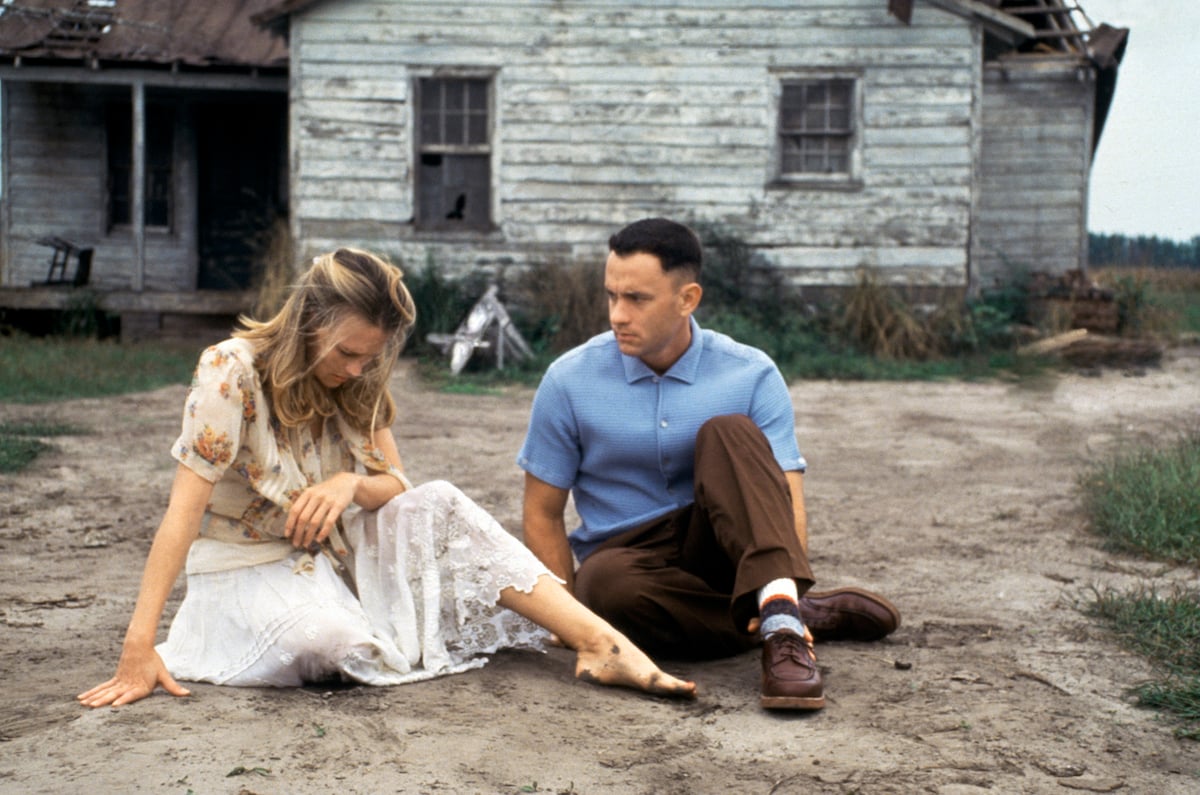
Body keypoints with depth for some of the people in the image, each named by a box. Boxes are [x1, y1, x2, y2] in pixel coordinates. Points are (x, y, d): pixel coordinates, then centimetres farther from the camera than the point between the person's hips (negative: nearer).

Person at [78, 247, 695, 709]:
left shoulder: (357, 384, -1)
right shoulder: (230, 372, -20)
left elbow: (396, 485, 2)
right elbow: (184, 511, -25)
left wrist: (351, 485, -24)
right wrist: (139, 648, -32)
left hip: (335, 557, 5)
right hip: (248, 569, -5)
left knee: (440, 505, -21)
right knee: (332, 642, -38)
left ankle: (603, 644, -28)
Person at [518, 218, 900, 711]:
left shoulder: (752, 377, -6)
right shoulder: (569, 381, -3)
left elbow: (788, 504, -14)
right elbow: (543, 512, 1)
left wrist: (785, 580, -34)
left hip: (721, 549, 0)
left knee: (729, 432, -27)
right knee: (606, 585, -37)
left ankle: (783, 621, -44)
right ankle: (810, 615, -22)